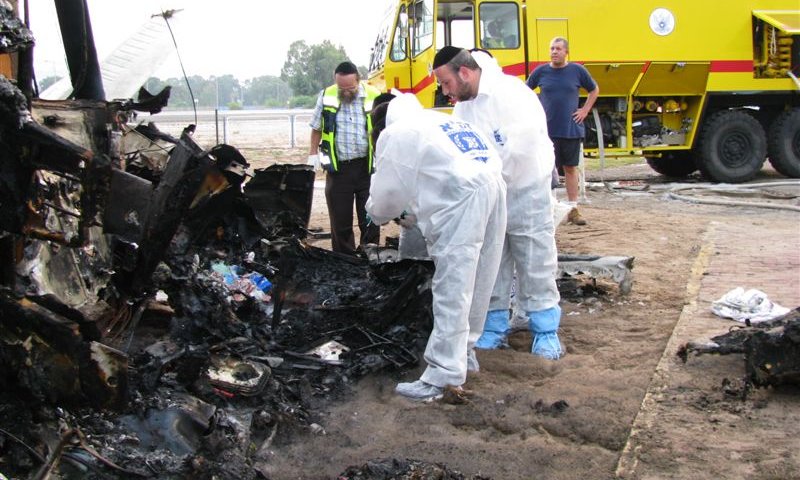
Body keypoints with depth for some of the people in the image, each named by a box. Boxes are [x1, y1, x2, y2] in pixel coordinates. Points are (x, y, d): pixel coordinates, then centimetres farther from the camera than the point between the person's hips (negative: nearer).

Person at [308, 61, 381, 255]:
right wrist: (313, 154, 7)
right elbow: (316, 127, 12)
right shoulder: (326, 96, -1)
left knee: (370, 218, 6)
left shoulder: (374, 97, -7)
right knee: (340, 220, 8)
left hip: (367, 166, -1)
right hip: (338, 167, 2)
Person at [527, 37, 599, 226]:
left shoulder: (577, 70, 0)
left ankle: (573, 209, 12)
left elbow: (594, 90, 14)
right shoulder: (541, 71, 0)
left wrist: (585, 110, 5)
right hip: (547, 130, 0)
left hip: (572, 130, 1)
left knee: (571, 168, 7)